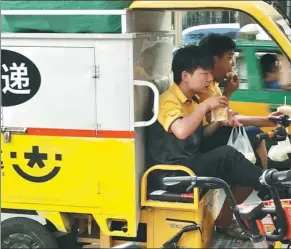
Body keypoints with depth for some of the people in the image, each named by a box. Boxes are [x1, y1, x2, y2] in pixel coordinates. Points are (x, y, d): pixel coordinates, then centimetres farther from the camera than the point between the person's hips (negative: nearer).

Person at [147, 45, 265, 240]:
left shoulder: (193, 100, 11)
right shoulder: (169, 100, -17)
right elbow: (181, 131, -37)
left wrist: (218, 122, 3)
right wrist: (205, 105, -27)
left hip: (192, 163, 9)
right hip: (172, 171, -9)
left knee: (248, 176, -1)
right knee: (227, 155, -27)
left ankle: (224, 220, 14)